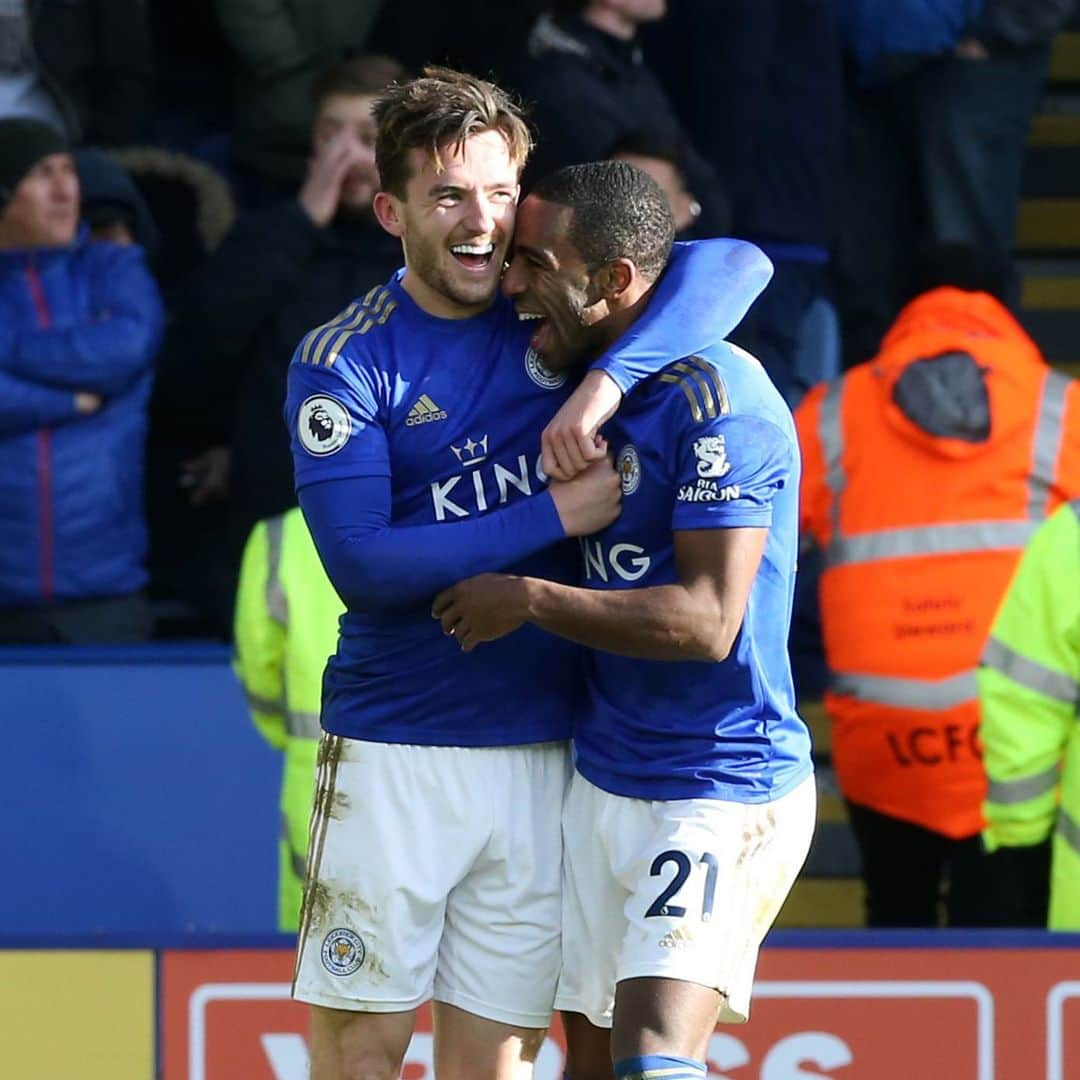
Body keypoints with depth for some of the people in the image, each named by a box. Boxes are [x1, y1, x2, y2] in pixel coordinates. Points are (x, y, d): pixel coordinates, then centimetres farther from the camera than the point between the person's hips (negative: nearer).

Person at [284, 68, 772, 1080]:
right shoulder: (344, 361, -4)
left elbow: (737, 264, -7)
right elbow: (361, 565, -14)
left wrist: (609, 377, -21)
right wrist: (553, 515, -16)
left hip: (543, 755, 3)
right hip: (394, 755, -3)